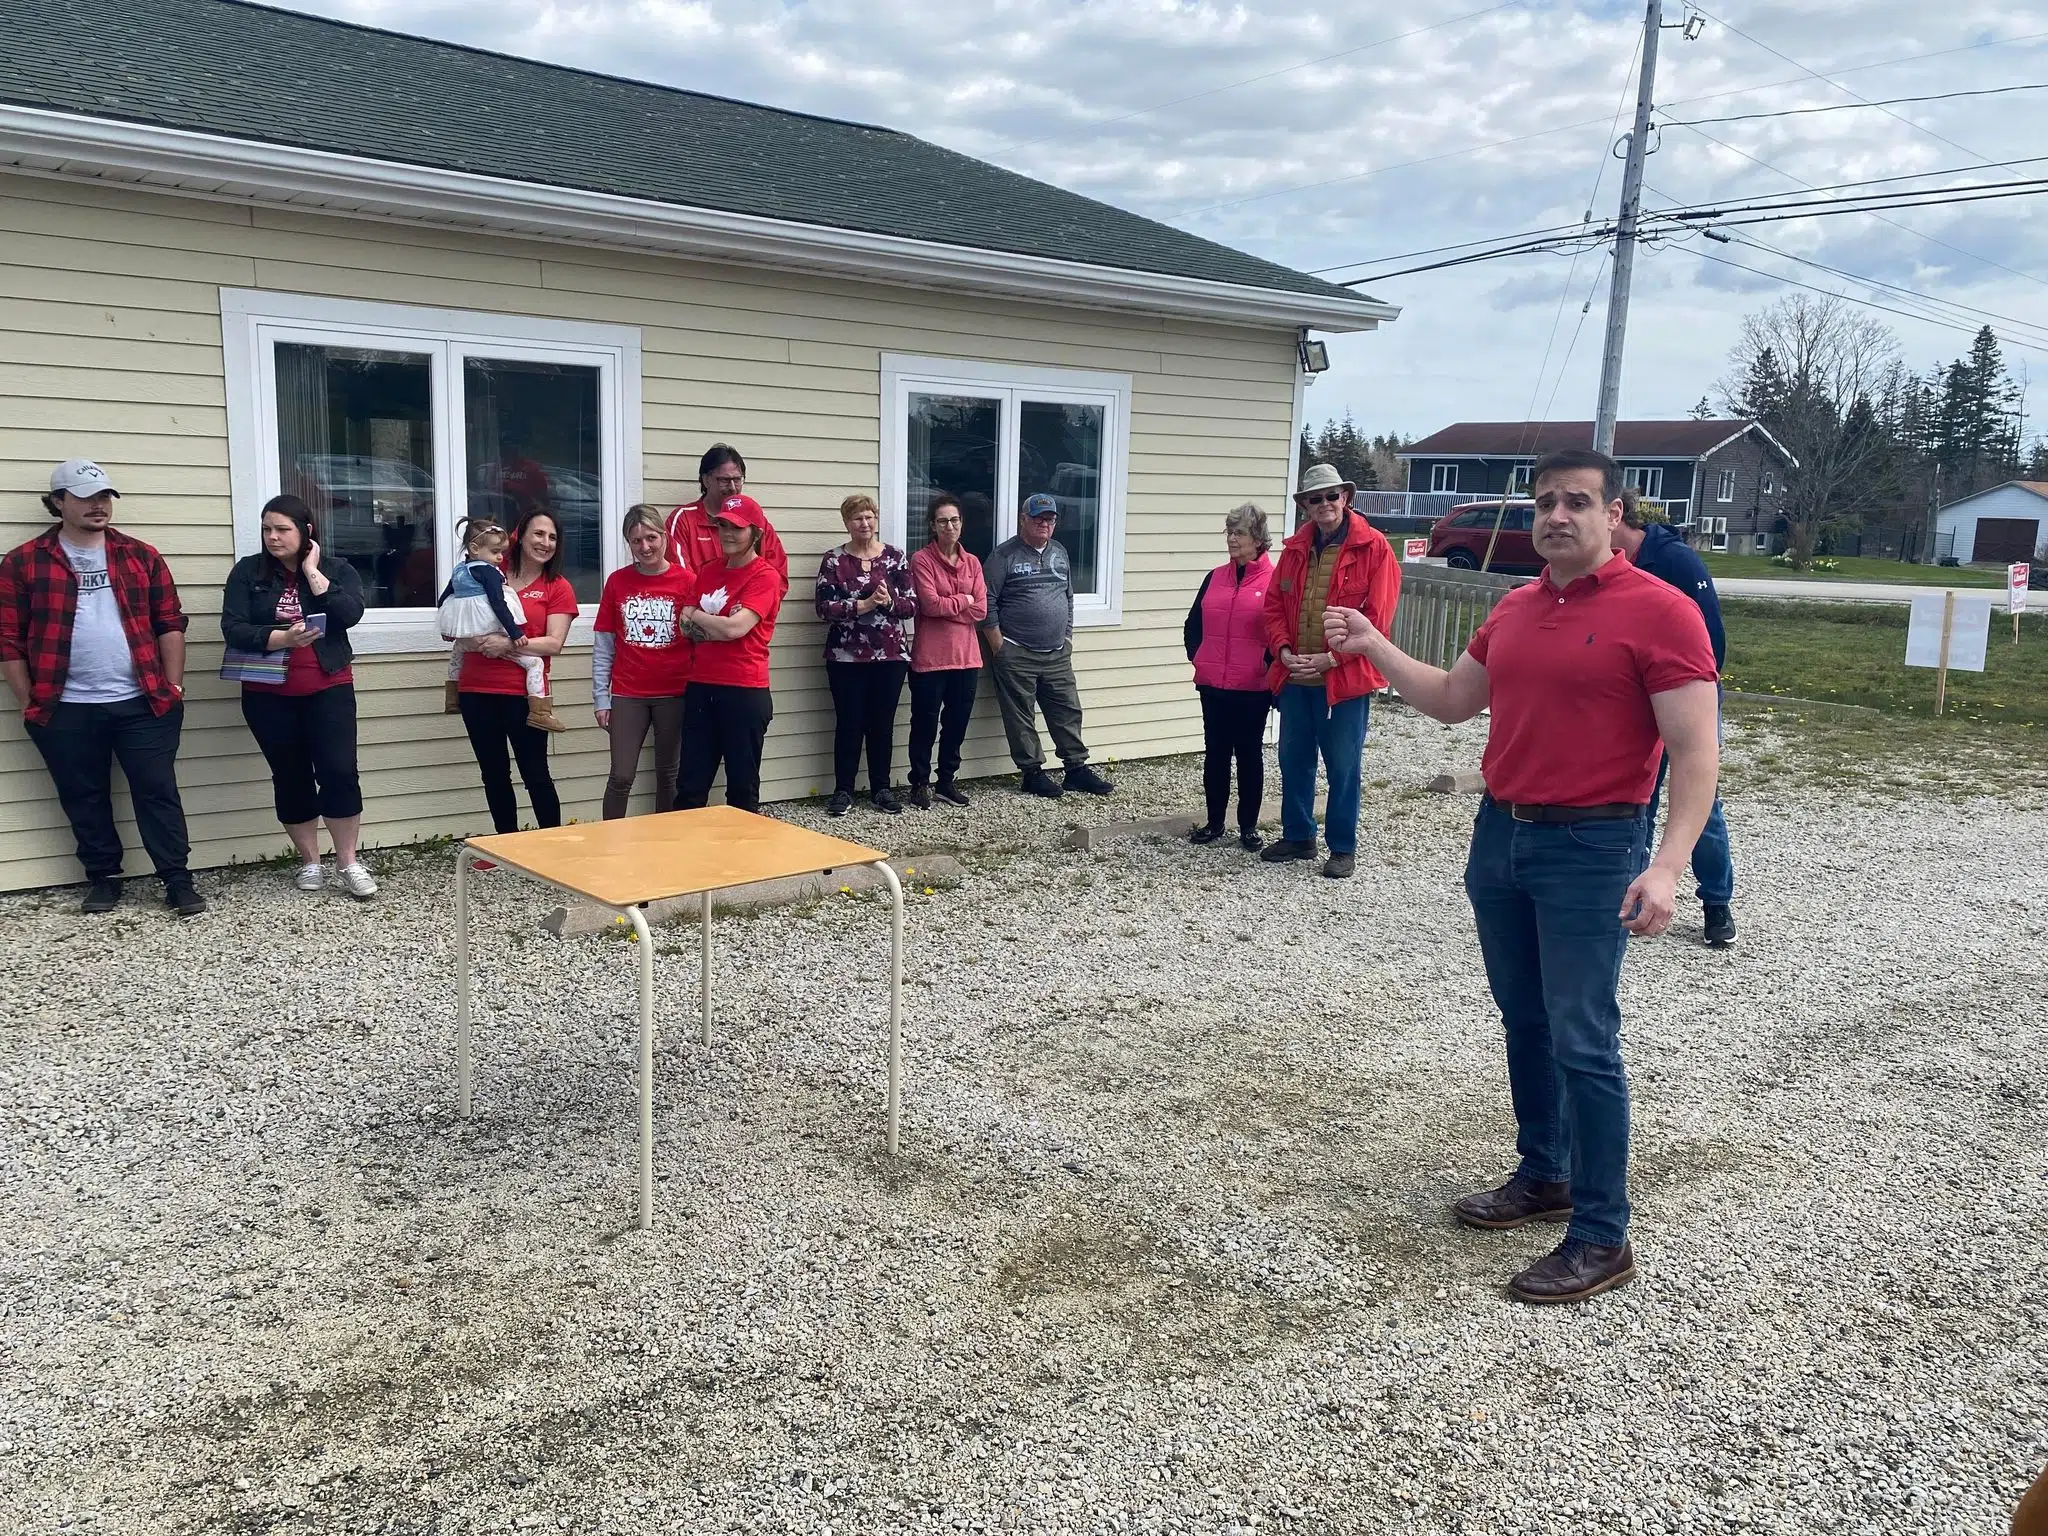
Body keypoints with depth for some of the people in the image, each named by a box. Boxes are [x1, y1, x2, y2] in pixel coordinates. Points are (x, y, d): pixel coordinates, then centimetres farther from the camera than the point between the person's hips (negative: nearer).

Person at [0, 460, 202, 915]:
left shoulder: (141, 556, 6)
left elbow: (170, 624, 6)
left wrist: (173, 688, 1)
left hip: (143, 703, 0)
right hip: (67, 710, 0)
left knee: (157, 792, 2)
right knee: (84, 799, 10)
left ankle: (178, 881, 7)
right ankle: (103, 879, 24)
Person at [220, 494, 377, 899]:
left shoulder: (337, 570, 2)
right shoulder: (248, 572, 2)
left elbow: (350, 614, -16)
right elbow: (233, 629, -8)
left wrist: (311, 571, -11)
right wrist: (282, 638, -23)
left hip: (328, 690, -1)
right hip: (268, 695, 1)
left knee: (339, 772, -9)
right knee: (291, 778, 9)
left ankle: (348, 862, 3)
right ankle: (309, 862, 21)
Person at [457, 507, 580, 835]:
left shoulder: (558, 587, 2)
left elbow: (554, 643, -8)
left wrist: (510, 644, -20)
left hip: (524, 692, -3)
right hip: (477, 689, 4)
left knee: (535, 774, 0)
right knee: (494, 775, 11)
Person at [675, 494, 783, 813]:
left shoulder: (765, 576, -8)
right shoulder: (706, 573, 13)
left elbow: (735, 627, -18)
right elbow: (688, 628, 10)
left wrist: (695, 615, 0)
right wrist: (721, 626, -9)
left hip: (744, 692, -6)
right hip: (701, 687, 6)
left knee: (742, 787, 5)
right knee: (690, 784, 6)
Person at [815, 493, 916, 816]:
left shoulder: (895, 557, 4)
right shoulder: (833, 560, 0)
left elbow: (912, 605, 0)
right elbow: (824, 608, -10)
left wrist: (888, 602, -19)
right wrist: (864, 605, -20)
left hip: (891, 655, 1)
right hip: (846, 656, -1)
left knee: (883, 723, 7)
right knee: (849, 723, 2)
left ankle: (881, 789, 18)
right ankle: (843, 791, 11)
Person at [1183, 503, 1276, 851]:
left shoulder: (1274, 581, -6)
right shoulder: (1215, 578, 9)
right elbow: (1193, 624, 17)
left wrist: (1268, 664, -10)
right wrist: (1197, 657, 7)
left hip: (1253, 688, -5)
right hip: (1212, 685, 5)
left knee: (1249, 755, 6)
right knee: (1215, 753, 10)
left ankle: (1248, 827, 15)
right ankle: (1214, 822, 21)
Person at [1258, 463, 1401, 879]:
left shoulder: (1374, 548, -7)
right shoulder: (1295, 549, 9)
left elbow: (1377, 617, -12)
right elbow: (1274, 604, 10)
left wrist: (1332, 658, -16)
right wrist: (1284, 650, -6)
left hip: (1345, 679, -5)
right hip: (1294, 678, 6)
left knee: (1343, 766, 3)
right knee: (1294, 760, 14)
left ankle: (1343, 848, 16)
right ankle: (1297, 836, 29)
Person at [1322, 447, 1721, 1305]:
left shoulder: (1658, 612, -11)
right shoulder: (1514, 609, 11)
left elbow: (1696, 752, -15)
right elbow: (1450, 702, 22)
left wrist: (1667, 866, -25)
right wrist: (1373, 648, 10)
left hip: (1591, 849, -7)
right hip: (1500, 836, 7)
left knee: (1581, 1041, -5)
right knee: (1523, 1024, 16)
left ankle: (1601, 1239, 5)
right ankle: (1543, 1177, 32)